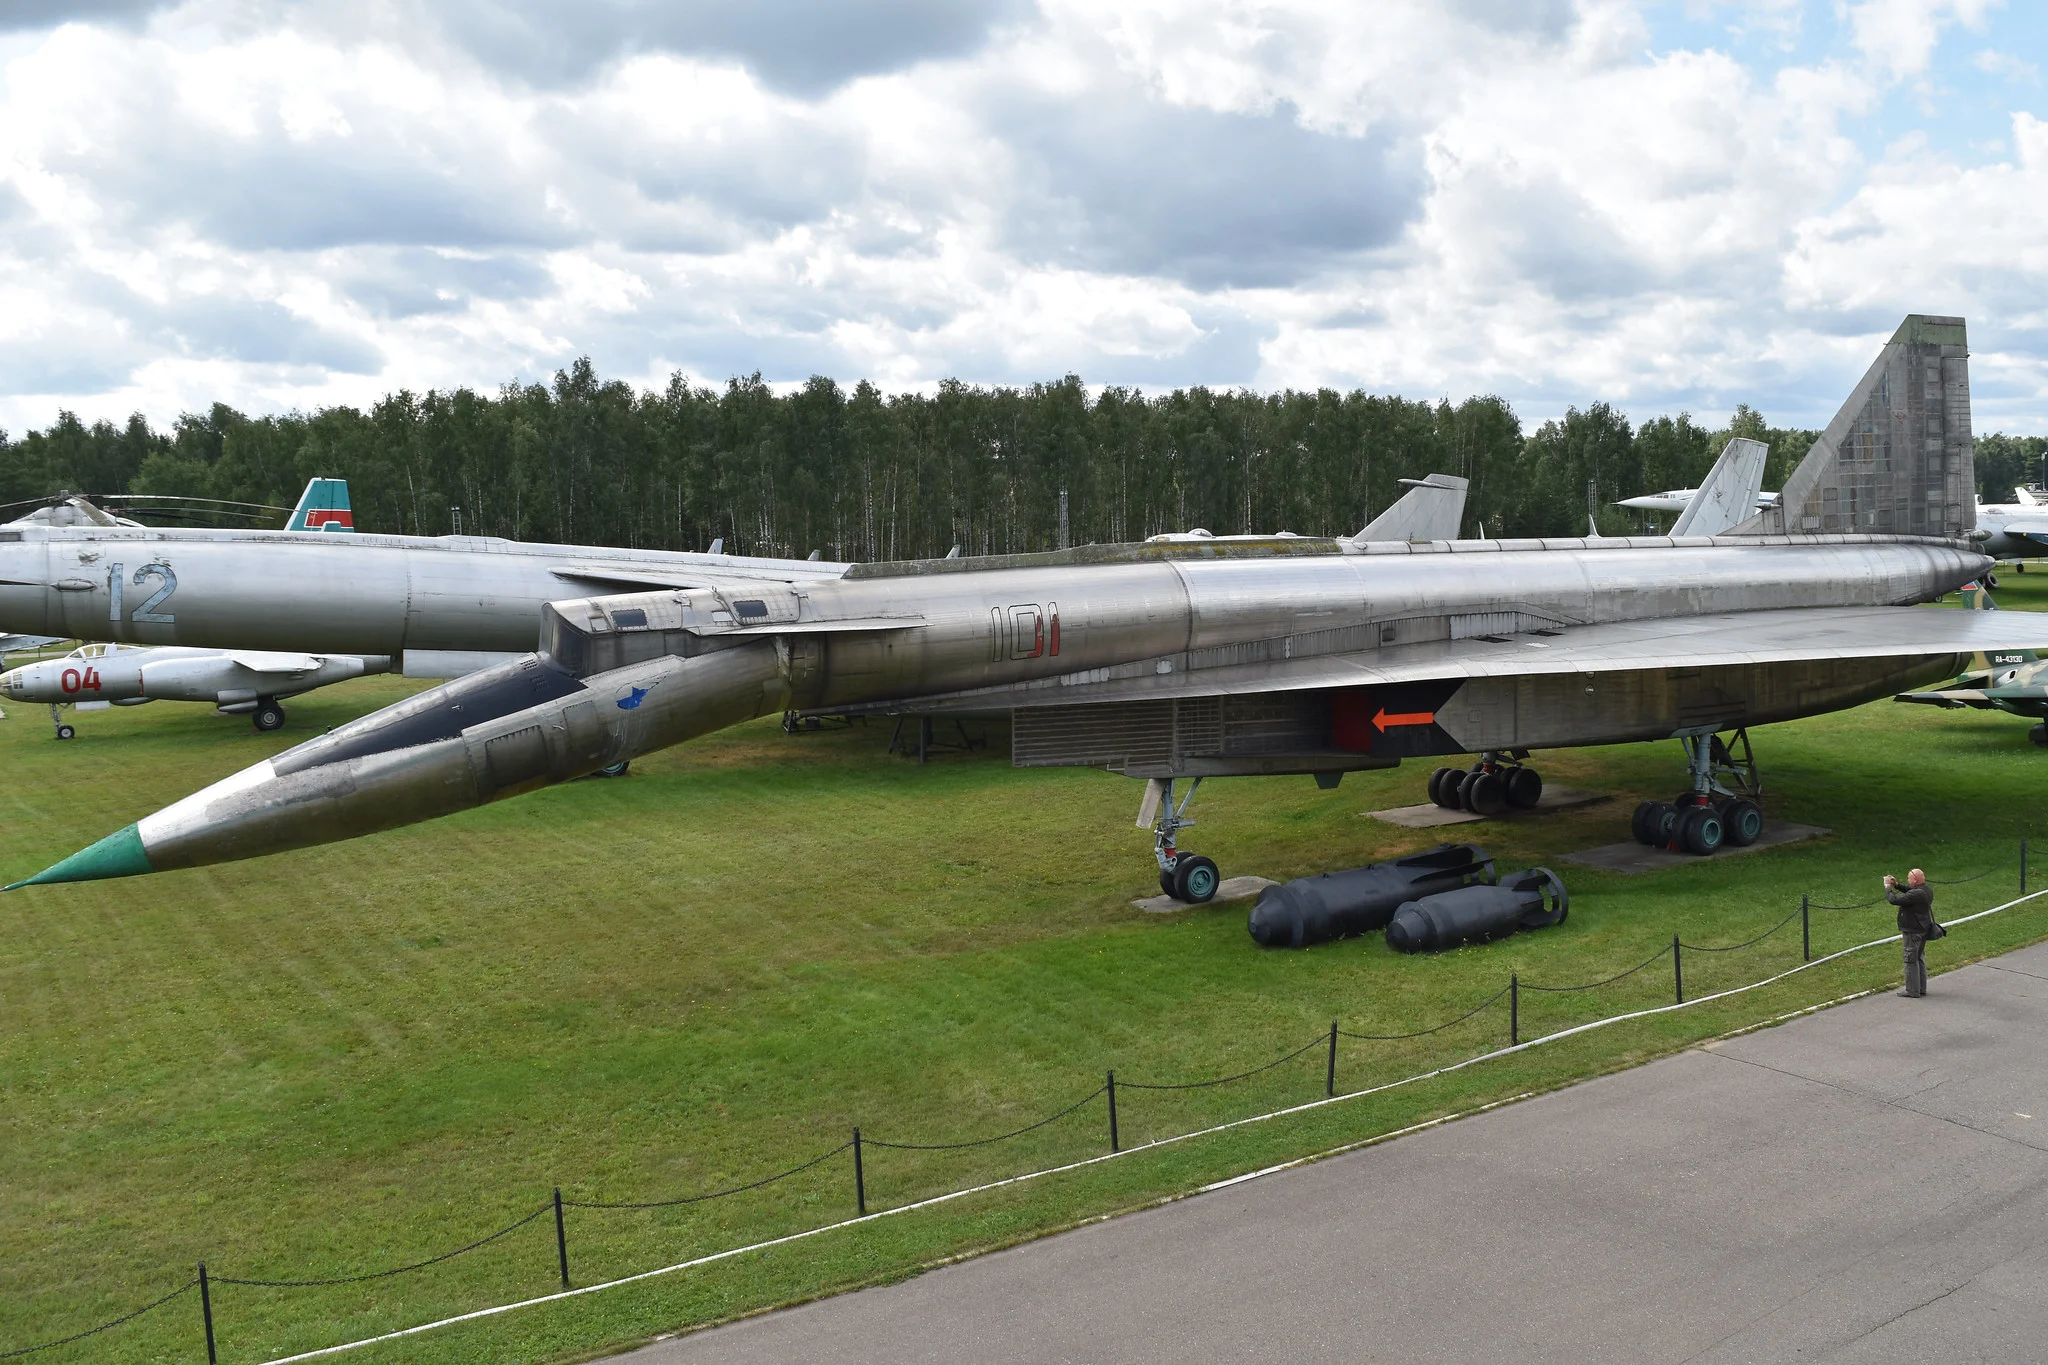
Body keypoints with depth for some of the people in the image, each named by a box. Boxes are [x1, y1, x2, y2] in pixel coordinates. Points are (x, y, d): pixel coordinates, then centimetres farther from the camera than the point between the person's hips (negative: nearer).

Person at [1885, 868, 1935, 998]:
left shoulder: (1915, 894, -29)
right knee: (1920, 958, 19)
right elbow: (1910, 890, 19)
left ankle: (1913, 991, 6)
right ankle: (1921, 988, 28)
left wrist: (1887, 886, -12)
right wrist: (1896, 885, 8)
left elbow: (1894, 899, -27)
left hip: (1913, 931, -10)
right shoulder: (1927, 890, 1)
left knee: (1911, 960, 0)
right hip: (1923, 929, 10)